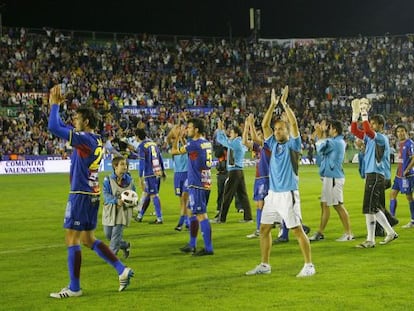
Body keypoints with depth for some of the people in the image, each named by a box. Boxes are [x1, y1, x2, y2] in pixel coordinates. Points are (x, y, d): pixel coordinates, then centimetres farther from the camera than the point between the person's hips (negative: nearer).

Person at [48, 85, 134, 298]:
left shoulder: (85, 139, -15)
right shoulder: (95, 140, 12)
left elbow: (54, 128, -21)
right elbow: (61, 128, 23)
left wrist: (55, 105, -8)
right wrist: (54, 105, 17)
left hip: (81, 195, -9)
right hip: (91, 195, 9)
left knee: (72, 240, -2)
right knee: (88, 239, 17)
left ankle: (74, 288, 3)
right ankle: (122, 270, 14)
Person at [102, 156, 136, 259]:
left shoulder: (129, 180, 1)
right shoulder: (108, 180, -5)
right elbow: (106, 195, -13)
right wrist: (116, 201, -30)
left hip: (123, 210, -1)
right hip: (110, 209, 1)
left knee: (116, 233, -9)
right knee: (108, 234, 7)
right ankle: (125, 245, 30)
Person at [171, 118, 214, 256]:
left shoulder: (194, 144, -14)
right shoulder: (207, 143, 9)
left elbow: (174, 151, -4)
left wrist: (176, 137, 10)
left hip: (196, 185, -9)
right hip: (206, 183, 9)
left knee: (201, 215, -7)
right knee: (194, 213, 18)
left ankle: (208, 248, -7)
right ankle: (192, 245, 25)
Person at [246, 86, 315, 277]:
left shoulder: (292, 145, -3)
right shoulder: (274, 144, 13)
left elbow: (294, 123, -16)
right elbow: (264, 125, 7)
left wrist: (284, 103, -15)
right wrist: (272, 105, 2)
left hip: (288, 194, -7)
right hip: (272, 193, 7)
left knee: (297, 230, -5)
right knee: (264, 229, 8)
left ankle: (309, 266, 0)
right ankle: (264, 265, 18)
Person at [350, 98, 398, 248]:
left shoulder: (382, 138, -11)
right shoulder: (370, 137, 14)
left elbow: (368, 131, -29)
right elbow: (354, 131, 9)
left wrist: (364, 113, -26)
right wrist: (355, 113, -1)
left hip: (376, 176, -9)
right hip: (371, 175, 9)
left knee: (369, 208, -10)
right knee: (375, 208, 13)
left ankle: (370, 240, -5)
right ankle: (390, 232, 21)